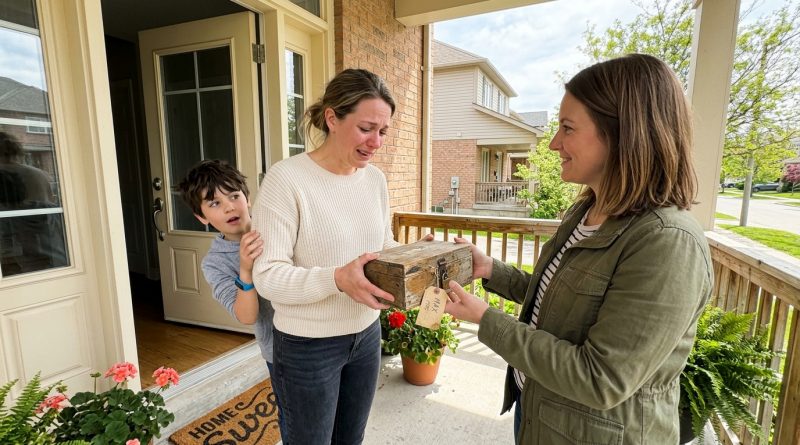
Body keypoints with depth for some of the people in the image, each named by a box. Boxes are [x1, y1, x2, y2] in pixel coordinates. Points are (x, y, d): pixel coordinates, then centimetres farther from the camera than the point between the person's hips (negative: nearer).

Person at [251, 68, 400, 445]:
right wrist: (336, 279, -35)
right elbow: (267, 276, -20)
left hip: (367, 335, 6)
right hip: (308, 346, -5)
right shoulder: (285, 179, -19)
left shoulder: (375, 178, 1)